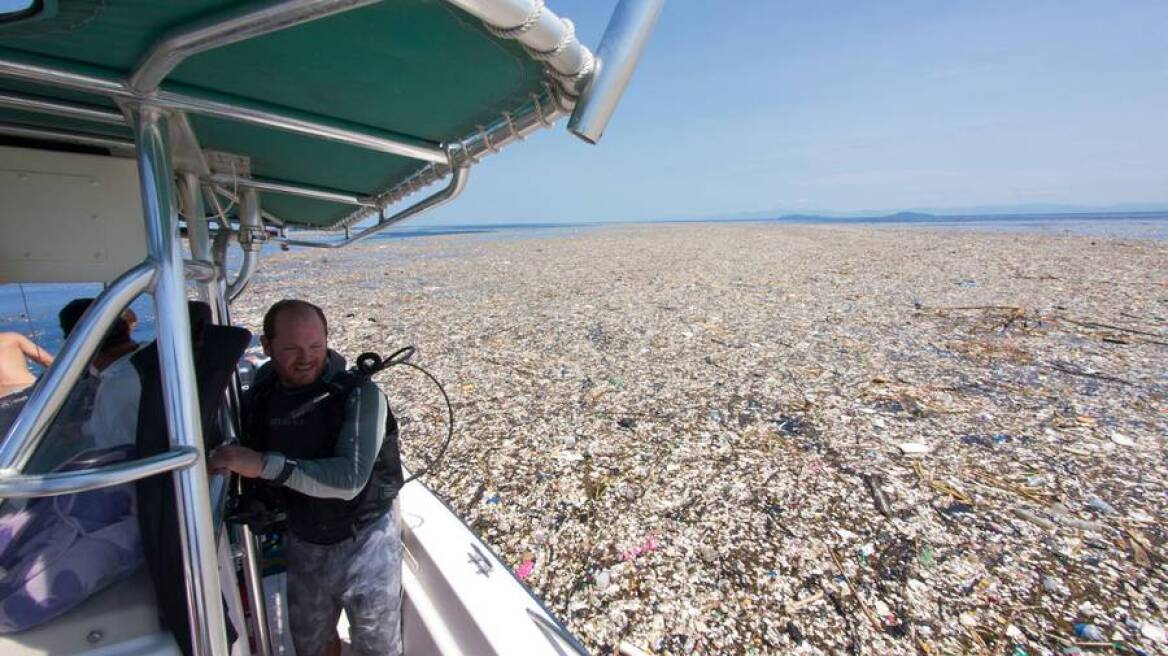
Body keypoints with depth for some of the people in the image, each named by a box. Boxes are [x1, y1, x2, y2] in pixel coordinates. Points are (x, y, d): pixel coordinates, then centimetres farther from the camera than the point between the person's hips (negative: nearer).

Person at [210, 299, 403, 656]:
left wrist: (265, 465, -36)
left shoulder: (359, 393, -24)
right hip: (303, 542, 5)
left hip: (364, 539, -5)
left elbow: (349, 479, -33)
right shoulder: (262, 390, -6)